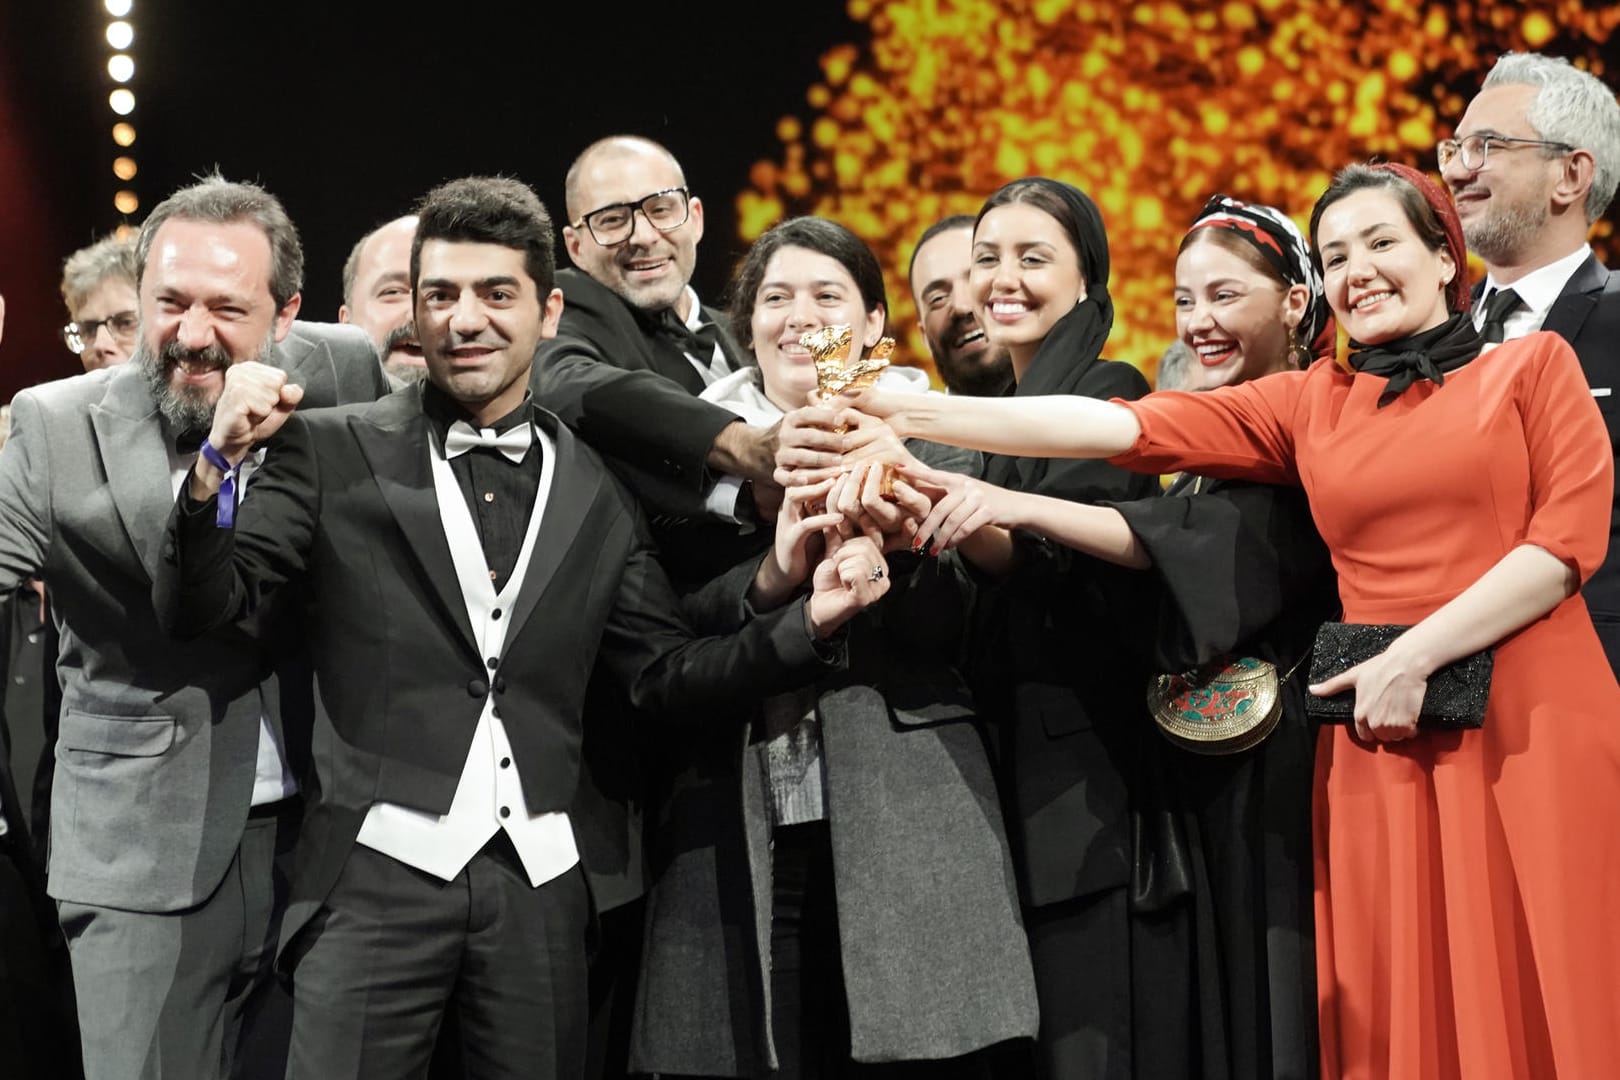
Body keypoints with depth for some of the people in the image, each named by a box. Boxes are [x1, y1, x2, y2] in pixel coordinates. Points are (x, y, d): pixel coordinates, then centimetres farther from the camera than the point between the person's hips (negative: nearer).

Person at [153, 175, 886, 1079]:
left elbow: (664, 672, 12)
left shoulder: (598, 494, 12)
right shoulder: (335, 452, 4)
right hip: (382, 869, -2)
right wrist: (216, 469, -15)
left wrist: (809, 622, -3)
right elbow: (202, 612, 1)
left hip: (542, 885, 3)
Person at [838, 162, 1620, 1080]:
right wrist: (915, 415, -7)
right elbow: (1124, 427, 4)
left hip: (1534, 726, -2)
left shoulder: (1534, 366, 9)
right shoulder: (1309, 403, 13)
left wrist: (1415, 654, -10)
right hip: (1383, 744, 2)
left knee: (1546, 1006, -3)